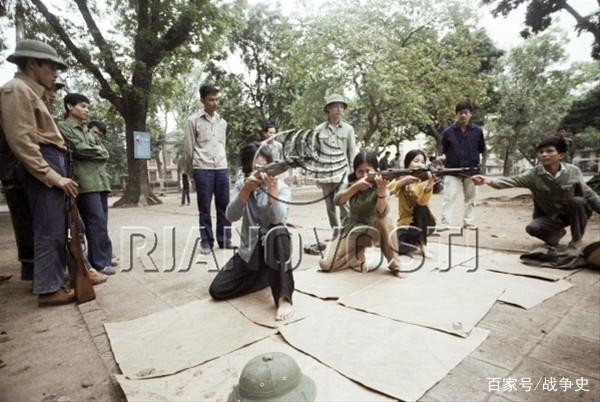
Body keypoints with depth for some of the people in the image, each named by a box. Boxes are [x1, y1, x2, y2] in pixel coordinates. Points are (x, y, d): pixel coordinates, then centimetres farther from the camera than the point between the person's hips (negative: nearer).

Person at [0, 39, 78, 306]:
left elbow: (39, 135, 18)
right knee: (49, 230, -7)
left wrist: (59, 173, 10)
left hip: (53, 165, 10)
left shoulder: (33, 93, 23)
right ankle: (48, 289, 2)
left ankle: (55, 281, 22)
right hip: (43, 167, -10)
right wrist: (53, 176, -19)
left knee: (57, 229, 13)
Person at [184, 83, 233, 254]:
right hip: (202, 170, -4)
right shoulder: (193, 121, -1)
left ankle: (225, 240, 15)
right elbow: (189, 148, 2)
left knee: (224, 206, 5)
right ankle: (206, 242, 10)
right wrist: (197, 165, 9)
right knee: (204, 209, 1)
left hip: (222, 169, 4)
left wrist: (221, 163, 16)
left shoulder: (222, 122, 12)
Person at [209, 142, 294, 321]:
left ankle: (284, 299, -32)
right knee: (217, 290, -10)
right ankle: (268, 276, 8)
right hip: (248, 250, 4)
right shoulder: (242, 185, 0)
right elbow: (231, 216, -16)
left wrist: (272, 188, -38)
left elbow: (278, 219, -26)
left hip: (274, 246, -3)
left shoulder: (281, 187, -9)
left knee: (279, 232, -40)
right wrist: (246, 189, -31)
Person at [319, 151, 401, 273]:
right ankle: (356, 257, 9)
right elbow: (338, 201, -25)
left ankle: (395, 265, -18)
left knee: (382, 221, -38)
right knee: (326, 264, -17)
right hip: (351, 228, 2)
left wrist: (382, 190, -52)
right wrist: (356, 186, -39)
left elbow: (381, 214, -35)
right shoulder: (350, 183, -7)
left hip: (373, 228, -1)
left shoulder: (379, 185, -17)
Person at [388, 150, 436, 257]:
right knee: (398, 247, -28)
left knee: (421, 207, -33)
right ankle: (416, 242, 7)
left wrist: (430, 183, -44)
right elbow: (388, 189, -22)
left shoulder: (425, 179, -9)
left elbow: (423, 202, -29)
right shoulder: (402, 178, -3)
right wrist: (403, 181, -34)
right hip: (406, 222, 0)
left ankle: (423, 244, -18)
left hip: (424, 223, 0)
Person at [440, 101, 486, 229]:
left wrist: (472, 157, 1)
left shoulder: (477, 131, -3)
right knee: (448, 198, -6)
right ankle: (445, 223, -3)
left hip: (472, 170, 2)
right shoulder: (448, 131, -6)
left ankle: (468, 221, 23)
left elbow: (482, 149, 9)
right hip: (452, 170, -2)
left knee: (470, 198, 11)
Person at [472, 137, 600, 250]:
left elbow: (589, 195, -3)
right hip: (549, 217, 0)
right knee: (532, 228, -27)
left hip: (571, 214, 0)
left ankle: (576, 240, -7)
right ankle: (556, 233, 11)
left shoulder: (573, 171, -14)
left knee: (577, 201, -29)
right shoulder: (534, 174, -17)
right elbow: (513, 181, -33)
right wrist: (489, 180, -52)